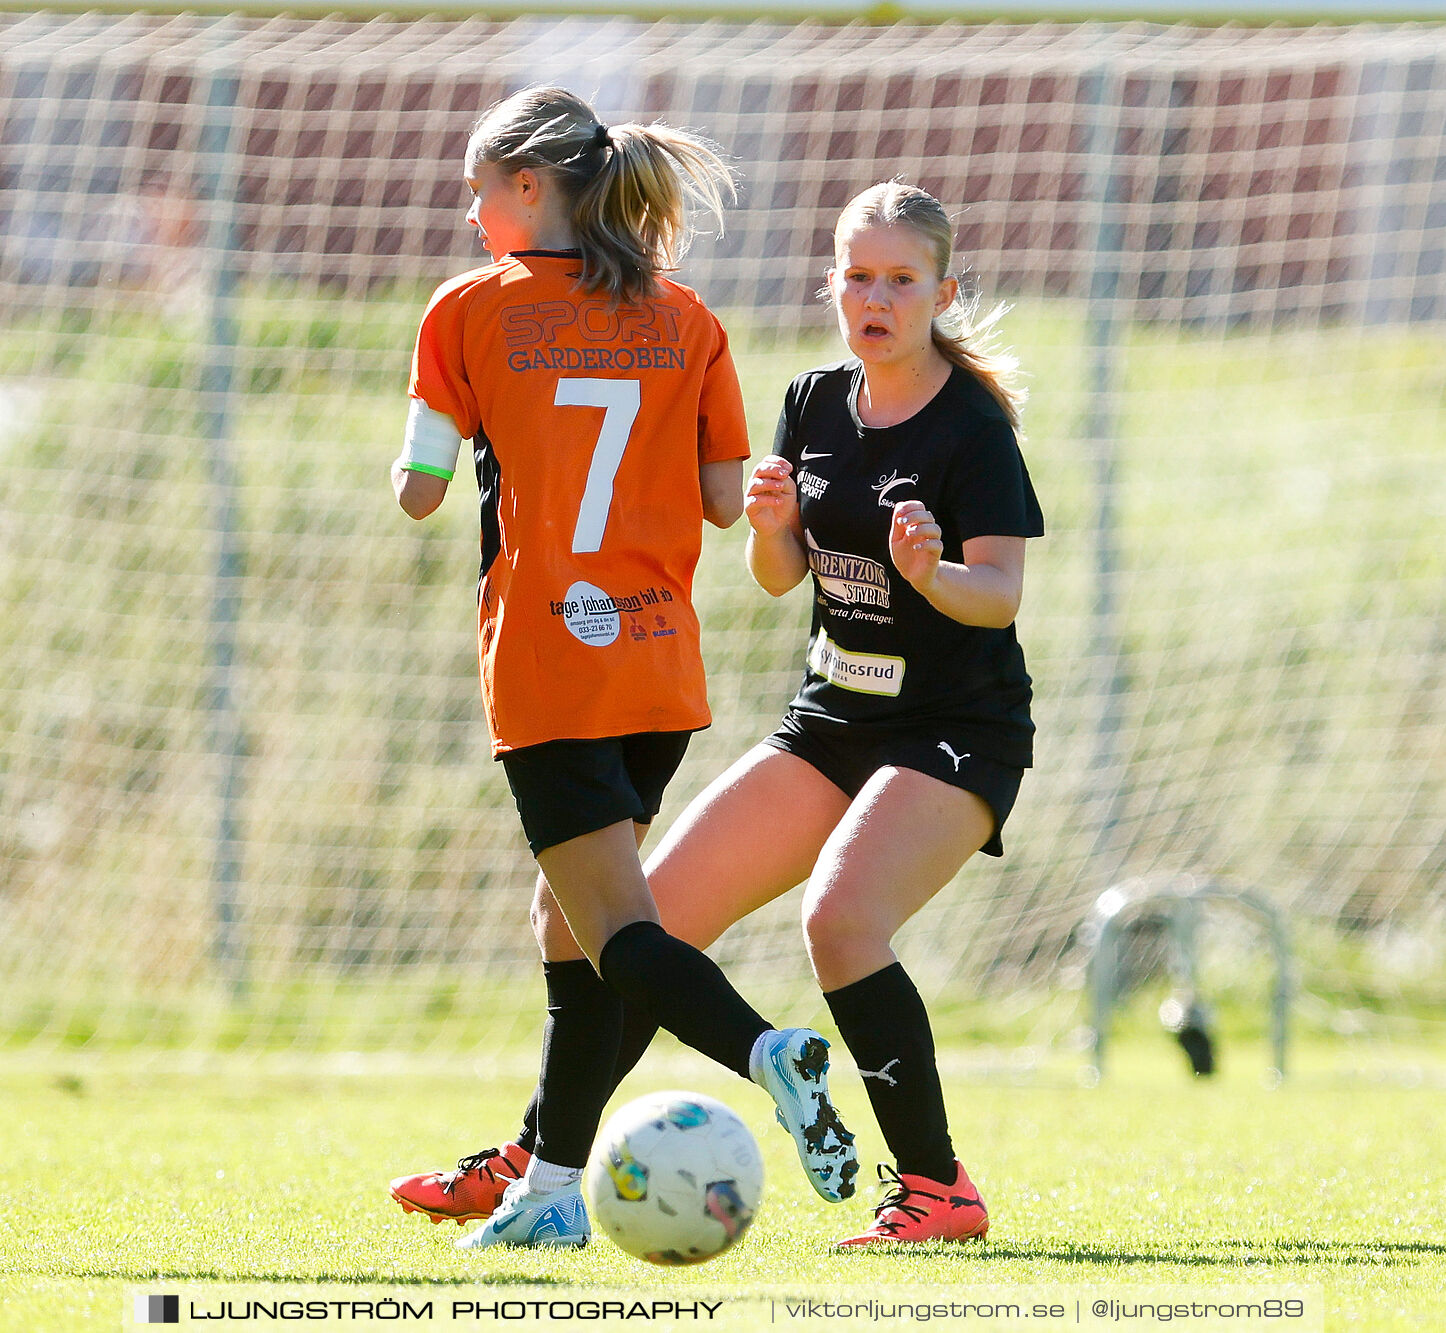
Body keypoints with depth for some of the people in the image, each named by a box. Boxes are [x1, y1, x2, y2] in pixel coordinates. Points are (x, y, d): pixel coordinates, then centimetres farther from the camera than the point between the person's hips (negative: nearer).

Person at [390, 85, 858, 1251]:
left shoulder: (469, 313, -3)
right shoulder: (685, 322, 6)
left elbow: (418, 492, -3)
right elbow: (724, 500, 6)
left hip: (544, 666, -5)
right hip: (661, 667, 5)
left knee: (616, 927, -6)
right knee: (576, 916, 17)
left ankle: (765, 1051, -34)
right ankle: (552, 1190, 19)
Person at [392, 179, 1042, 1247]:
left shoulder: (972, 423, -13)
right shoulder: (814, 405, 5)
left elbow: (1002, 594, -18)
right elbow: (780, 577, 8)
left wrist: (933, 573, -39)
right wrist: (771, 525, -14)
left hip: (960, 732, -7)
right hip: (832, 719, 7)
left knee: (841, 916, -30)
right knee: (652, 911, 3)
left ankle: (936, 1188, -21)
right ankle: (533, 1160, 13)